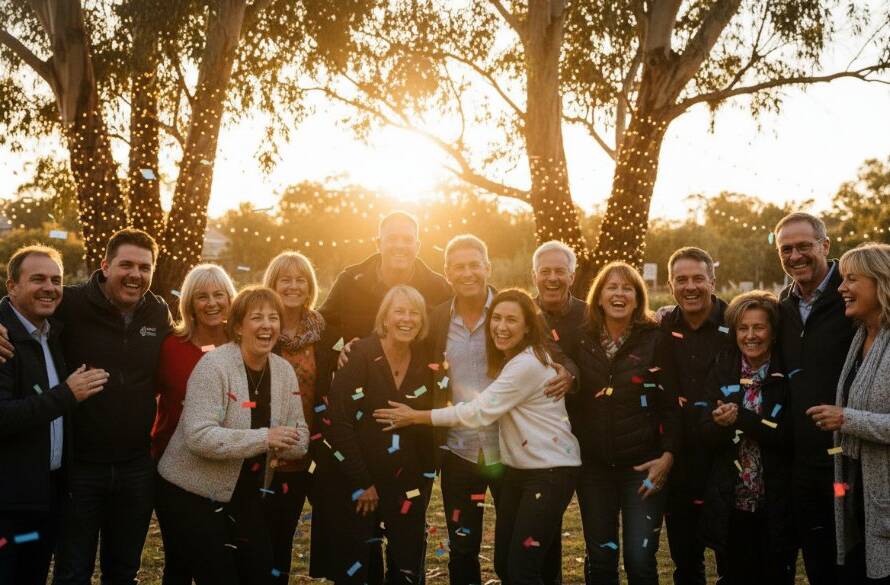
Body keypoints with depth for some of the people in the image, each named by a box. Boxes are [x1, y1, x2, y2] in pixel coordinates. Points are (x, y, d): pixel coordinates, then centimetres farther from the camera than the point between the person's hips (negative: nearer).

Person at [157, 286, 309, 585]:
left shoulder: (284, 371, 2)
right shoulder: (214, 366, -18)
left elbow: (300, 438, 2)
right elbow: (198, 436, -27)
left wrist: (284, 444, -21)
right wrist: (263, 439, -30)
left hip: (248, 498, 6)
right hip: (194, 495, -6)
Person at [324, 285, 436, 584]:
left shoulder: (426, 364, 3)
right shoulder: (360, 357, -12)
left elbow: (430, 423, 11)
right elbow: (340, 423, -16)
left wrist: (425, 477, 4)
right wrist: (361, 482, -15)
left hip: (409, 485, 4)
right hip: (359, 482, -4)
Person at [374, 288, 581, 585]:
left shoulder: (528, 364, -21)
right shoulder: (505, 359, 10)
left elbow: (479, 412, -21)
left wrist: (416, 416, -14)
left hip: (551, 470, -9)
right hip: (518, 468, 9)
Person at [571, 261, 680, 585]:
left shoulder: (655, 340, -4)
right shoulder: (582, 340, 3)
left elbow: (671, 403, -5)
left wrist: (668, 454, -13)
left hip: (642, 465, -2)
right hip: (593, 465, 3)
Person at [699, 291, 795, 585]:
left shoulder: (787, 375, -4)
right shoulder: (722, 371, 2)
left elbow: (790, 438, -13)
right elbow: (706, 435, -3)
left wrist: (740, 418, -23)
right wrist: (721, 423, -24)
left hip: (776, 507, -2)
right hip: (729, 505, 2)